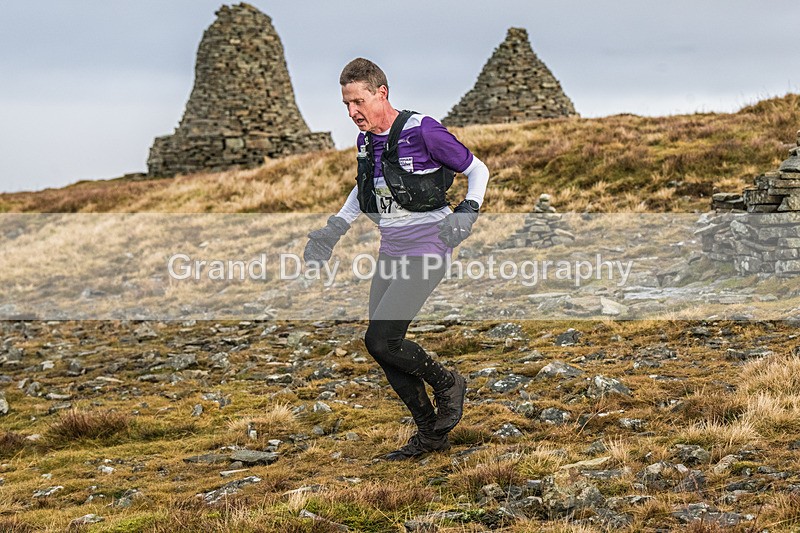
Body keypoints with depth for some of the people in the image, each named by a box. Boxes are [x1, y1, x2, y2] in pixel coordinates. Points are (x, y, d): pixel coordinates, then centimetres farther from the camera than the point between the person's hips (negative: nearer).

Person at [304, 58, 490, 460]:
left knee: (380, 340, -16)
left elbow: (478, 170, -5)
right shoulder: (365, 140, 5)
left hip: (426, 252, -8)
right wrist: (336, 227, 16)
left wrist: (466, 213, -19)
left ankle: (447, 383, 9)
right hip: (390, 253, 8)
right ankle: (429, 434, 21)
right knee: (384, 350, 5)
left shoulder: (422, 131, -16)